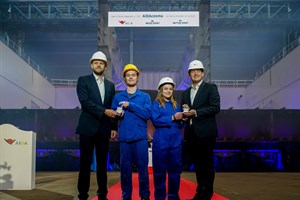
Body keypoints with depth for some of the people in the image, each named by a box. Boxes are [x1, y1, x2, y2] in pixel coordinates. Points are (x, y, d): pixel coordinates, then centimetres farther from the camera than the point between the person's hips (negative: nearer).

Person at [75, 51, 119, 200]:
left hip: (104, 129, 4)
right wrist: (104, 111, -19)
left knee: (102, 162, 8)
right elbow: (85, 102, -12)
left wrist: (113, 127, 6)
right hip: (88, 127, -4)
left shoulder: (110, 85, 14)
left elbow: (112, 108, 14)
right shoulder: (83, 80, 1)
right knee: (85, 162, 1)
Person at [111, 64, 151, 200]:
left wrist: (130, 105, -12)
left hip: (140, 137, -1)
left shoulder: (145, 96, 6)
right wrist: (118, 115, -15)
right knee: (125, 166, 4)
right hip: (124, 137, 1)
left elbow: (148, 114, -7)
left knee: (142, 166, 1)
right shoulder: (118, 97, 11)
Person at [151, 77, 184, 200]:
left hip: (176, 140, 4)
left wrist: (182, 119, -8)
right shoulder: (156, 104, 2)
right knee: (160, 169, 2)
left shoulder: (176, 105, 14)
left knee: (175, 168, 7)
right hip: (161, 141, -4)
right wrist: (172, 118, -16)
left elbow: (180, 125, 14)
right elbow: (155, 120, -13)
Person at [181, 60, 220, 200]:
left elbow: (215, 107, -11)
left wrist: (196, 112, -18)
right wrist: (184, 112, -5)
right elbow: (183, 112, 19)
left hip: (205, 132, -5)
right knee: (197, 164, 12)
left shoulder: (211, 88, 0)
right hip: (191, 133, 6)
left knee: (207, 164, 1)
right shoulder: (185, 93, 17)